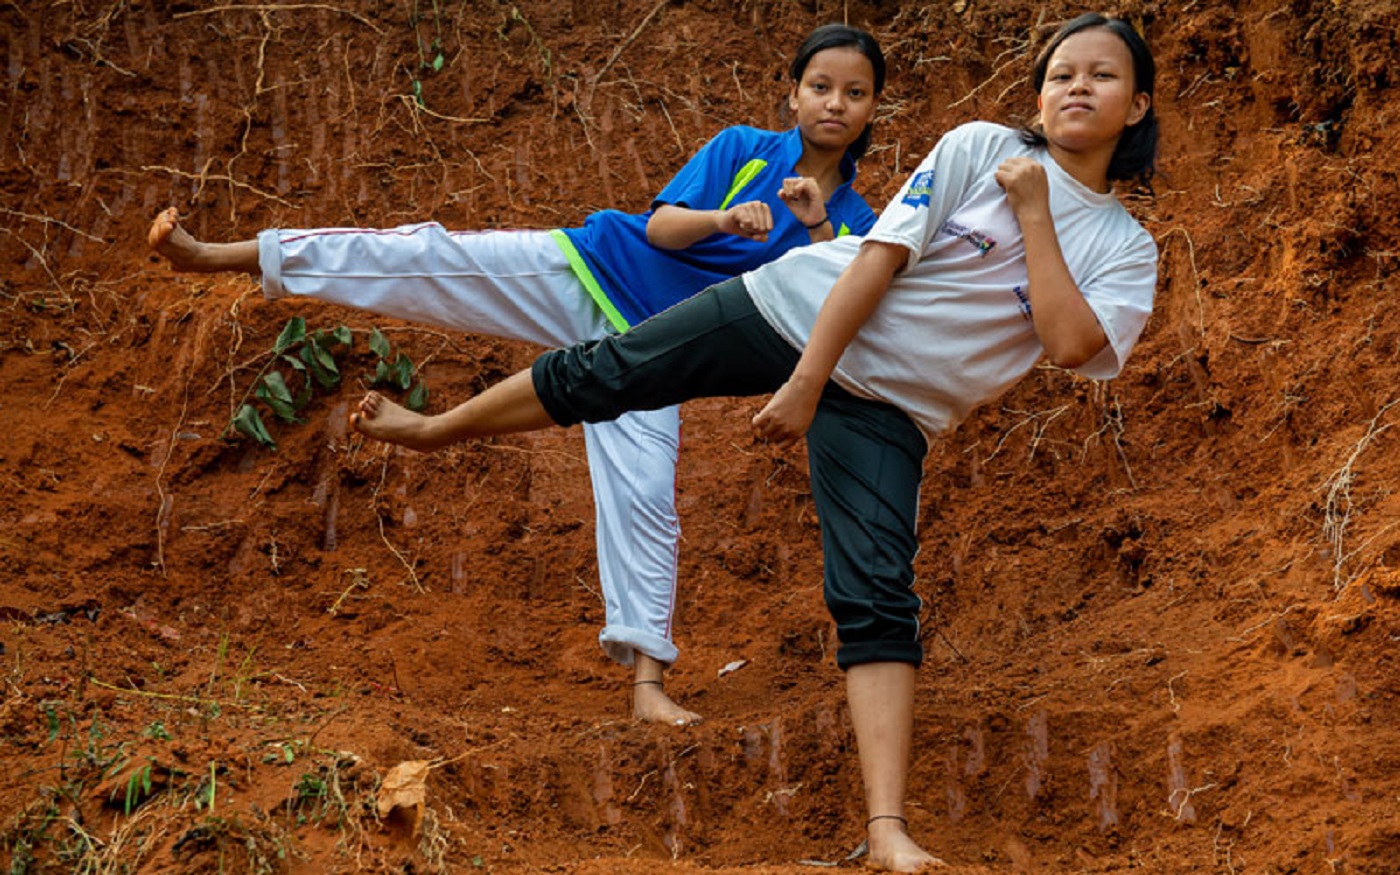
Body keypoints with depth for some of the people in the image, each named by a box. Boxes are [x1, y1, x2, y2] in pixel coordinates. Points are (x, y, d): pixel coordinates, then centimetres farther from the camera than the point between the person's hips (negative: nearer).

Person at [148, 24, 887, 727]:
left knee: (646, 498, -11)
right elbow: (660, 226, -7)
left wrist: (819, 233, -20)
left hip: (646, 350, 1)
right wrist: (724, 221, -26)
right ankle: (217, 255, -12)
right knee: (421, 257, -14)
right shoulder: (742, 150, -1)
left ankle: (647, 680, -4)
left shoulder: (851, 221, 1)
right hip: (578, 276, -1)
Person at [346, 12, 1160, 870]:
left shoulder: (1127, 247, -1)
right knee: (603, 375, 3)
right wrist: (803, 384, -17)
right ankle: (433, 428, 27)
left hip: (886, 409, 0)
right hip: (796, 313, 0)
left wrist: (1034, 216, -16)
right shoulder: (979, 148, -5)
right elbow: (882, 256, -10)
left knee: (878, 596, -13)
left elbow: (1071, 344, -18)